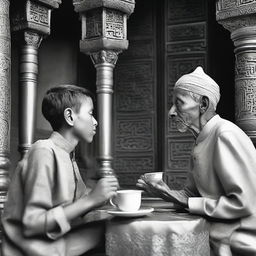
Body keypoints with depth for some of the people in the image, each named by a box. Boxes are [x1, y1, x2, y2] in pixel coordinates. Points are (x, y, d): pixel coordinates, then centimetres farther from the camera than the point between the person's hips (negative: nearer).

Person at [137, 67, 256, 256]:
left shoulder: (226, 135, -19)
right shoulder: (201, 141, 9)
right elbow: (192, 193, 14)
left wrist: (186, 203, -17)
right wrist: (168, 193, -7)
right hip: (218, 235, 7)